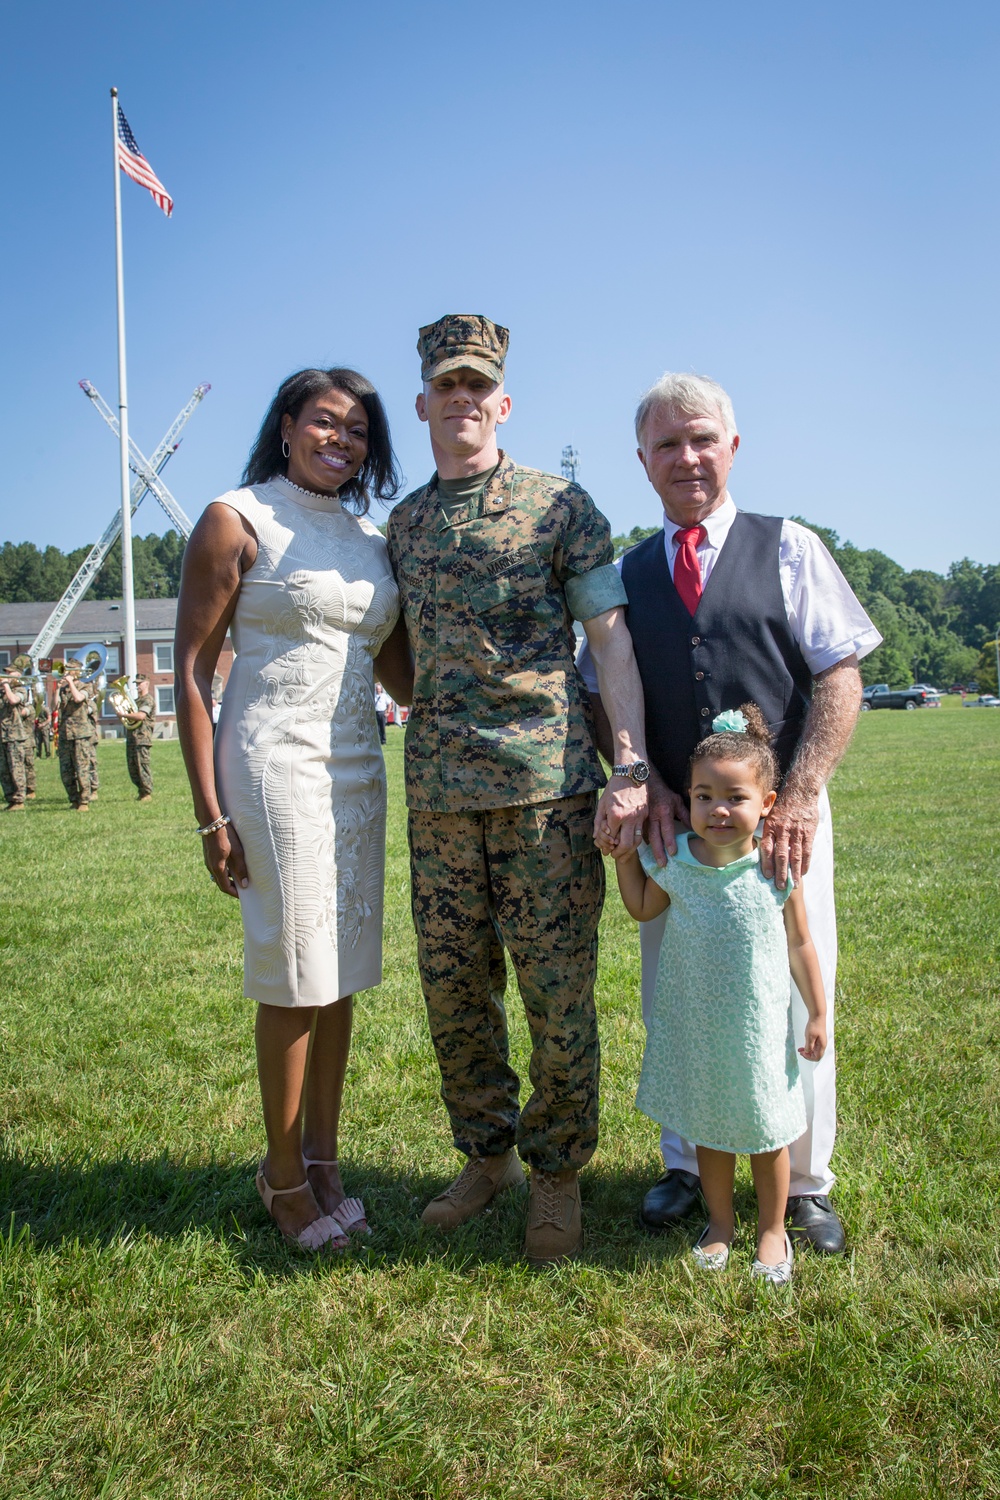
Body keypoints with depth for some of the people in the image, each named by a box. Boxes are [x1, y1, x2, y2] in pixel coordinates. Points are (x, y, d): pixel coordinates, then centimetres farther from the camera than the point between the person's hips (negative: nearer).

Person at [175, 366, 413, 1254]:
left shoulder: (372, 539, 14)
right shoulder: (235, 521, -3)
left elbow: (399, 668, 15)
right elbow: (192, 669, -6)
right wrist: (210, 813, -10)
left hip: (358, 770, 6)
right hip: (273, 763, -6)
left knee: (343, 974, 9)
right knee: (294, 975, 0)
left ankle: (323, 1159, 26)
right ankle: (285, 1174, 19)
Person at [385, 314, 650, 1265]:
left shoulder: (561, 506, 2)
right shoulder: (401, 524, 14)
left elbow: (611, 638, -3)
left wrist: (632, 767, -12)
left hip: (547, 782, -4)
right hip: (439, 793, 4)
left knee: (558, 996, 2)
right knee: (453, 991, 10)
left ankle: (557, 1174, 22)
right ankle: (486, 1154, 30)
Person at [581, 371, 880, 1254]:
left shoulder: (789, 549, 4)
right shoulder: (626, 576, 10)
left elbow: (841, 678, -3)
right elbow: (603, 699, 8)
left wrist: (799, 795, -14)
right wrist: (648, 786, -9)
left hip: (780, 816, -2)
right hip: (673, 823, 2)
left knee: (796, 1003, 6)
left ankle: (804, 1183, 26)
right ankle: (688, 1166, 31)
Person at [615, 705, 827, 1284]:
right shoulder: (674, 862, -9)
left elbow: (798, 944, -3)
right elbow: (643, 909, 11)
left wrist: (818, 1013, 2)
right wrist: (624, 857, 2)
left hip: (760, 1029, -2)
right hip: (695, 1029, 2)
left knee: (768, 1132, 14)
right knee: (709, 1129, 17)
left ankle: (772, 1231, 36)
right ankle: (720, 1224, 40)